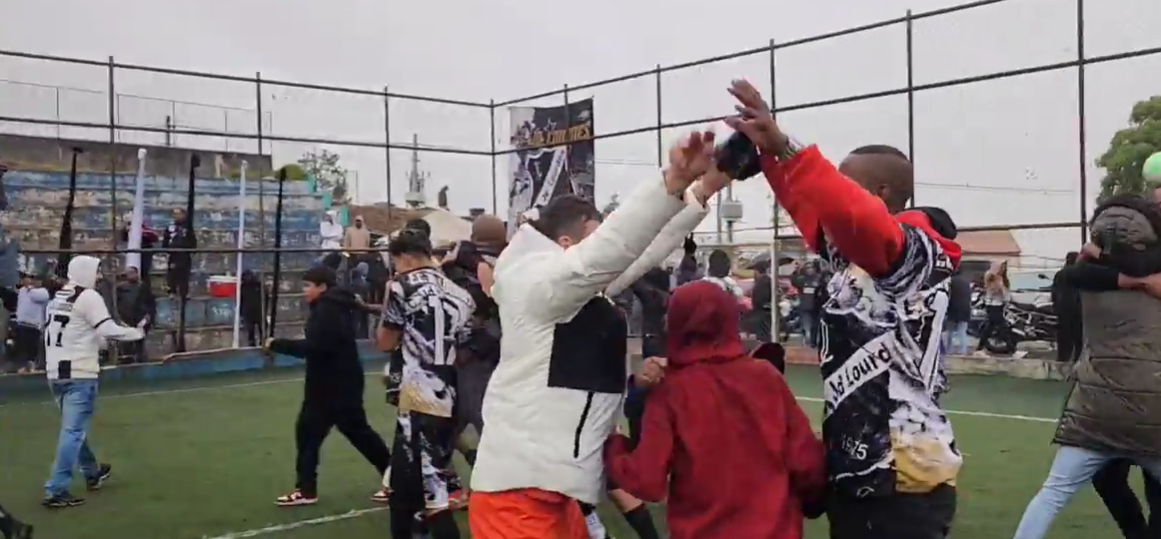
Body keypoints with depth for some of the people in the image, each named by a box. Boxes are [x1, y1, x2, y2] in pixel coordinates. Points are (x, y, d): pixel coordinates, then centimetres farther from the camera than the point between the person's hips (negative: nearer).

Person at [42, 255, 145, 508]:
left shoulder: (57, 298, 15)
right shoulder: (89, 297, -10)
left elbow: (67, 333, 18)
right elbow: (108, 330, -17)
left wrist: (97, 342, 22)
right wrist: (135, 332, -1)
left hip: (56, 371, 9)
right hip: (78, 373, -9)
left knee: (75, 426, 21)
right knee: (73, 430, -6)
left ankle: (92, 472, 38)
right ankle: (56, 490, -10)